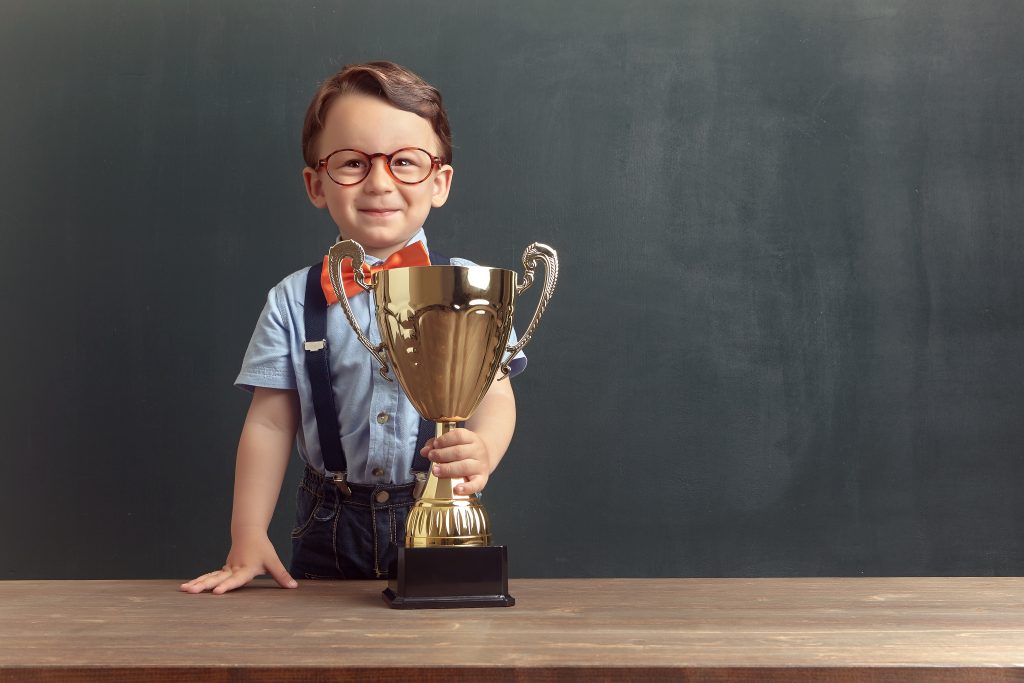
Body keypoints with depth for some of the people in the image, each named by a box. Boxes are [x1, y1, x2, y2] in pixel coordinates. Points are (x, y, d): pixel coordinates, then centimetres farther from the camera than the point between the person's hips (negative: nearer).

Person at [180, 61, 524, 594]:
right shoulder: (294, 301, 0)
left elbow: (494, 396, -7)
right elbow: (270, 422, -1)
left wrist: (481, 450, -30)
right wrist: (248, 539, -8)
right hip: (332, 530, 1)